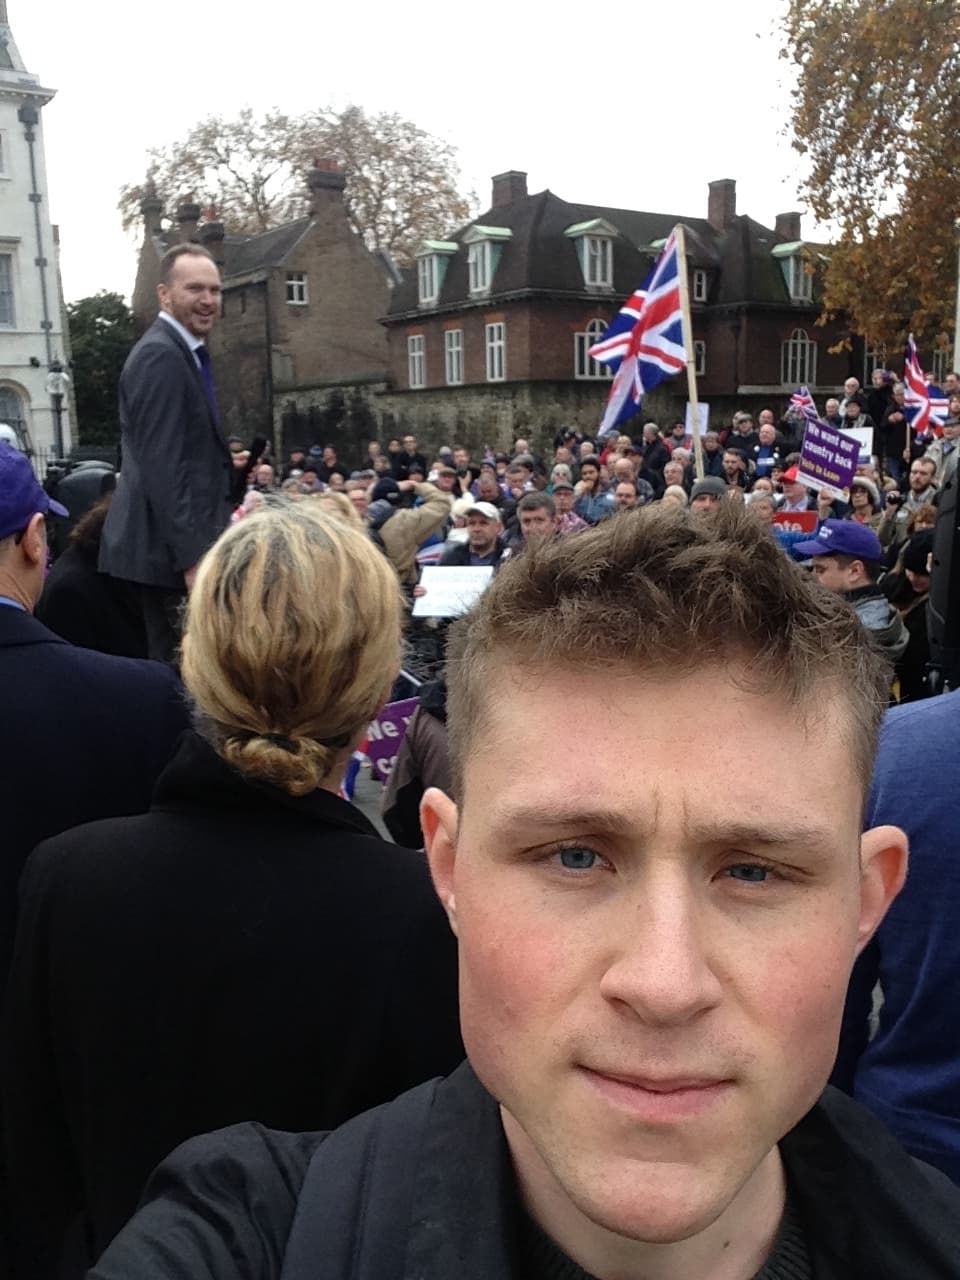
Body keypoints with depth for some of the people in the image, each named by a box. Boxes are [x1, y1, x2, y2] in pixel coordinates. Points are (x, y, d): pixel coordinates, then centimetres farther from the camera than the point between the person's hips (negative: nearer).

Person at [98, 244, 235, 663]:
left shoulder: (180, 352, 17)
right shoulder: (161, 355, -15)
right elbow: (162, 465, -23)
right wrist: (193, 557, -25)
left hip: (180, 545, 10)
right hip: (170, 549, -10)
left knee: (174, 666, 15)